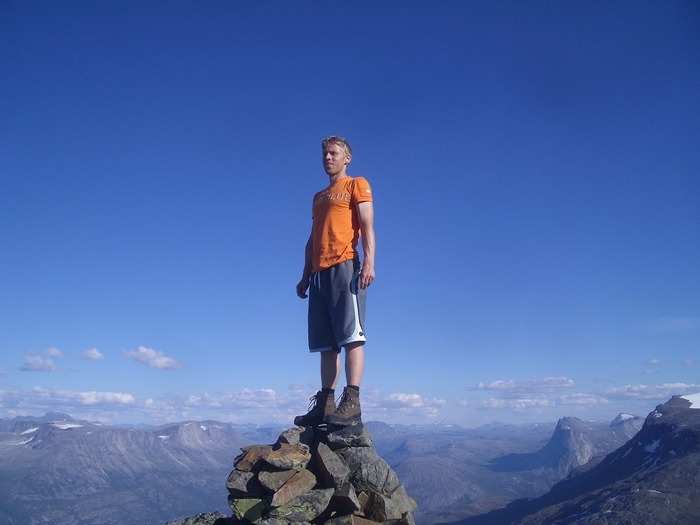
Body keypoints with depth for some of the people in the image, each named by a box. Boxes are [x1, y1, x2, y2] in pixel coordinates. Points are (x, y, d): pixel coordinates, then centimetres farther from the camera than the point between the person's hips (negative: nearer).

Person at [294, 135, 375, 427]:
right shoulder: (319, 197, 30)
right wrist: (305, 275, 19)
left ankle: (352, 402, -17)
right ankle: (325, 403, 4)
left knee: (351, 334, -13)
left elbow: (367, 226, -5)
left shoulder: (356, 184, 9)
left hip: (345, 267, -7)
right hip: (319, 273, 7)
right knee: (326, 342, 3)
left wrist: (369, 262, -19)